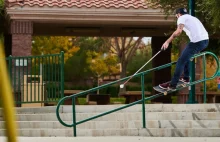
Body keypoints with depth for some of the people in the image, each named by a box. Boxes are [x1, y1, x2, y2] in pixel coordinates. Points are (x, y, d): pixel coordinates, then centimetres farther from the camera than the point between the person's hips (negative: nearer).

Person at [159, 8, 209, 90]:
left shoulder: (182, 18, 4)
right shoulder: (192, 18, 31)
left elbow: (178, 31, -16)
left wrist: (167, 41, -13)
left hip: (197, 41, -9)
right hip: (205, 40, 9)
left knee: (181, 61, -1)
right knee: (186, 56, 29)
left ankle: (172, 85, 1)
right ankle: (186, 78, 35)